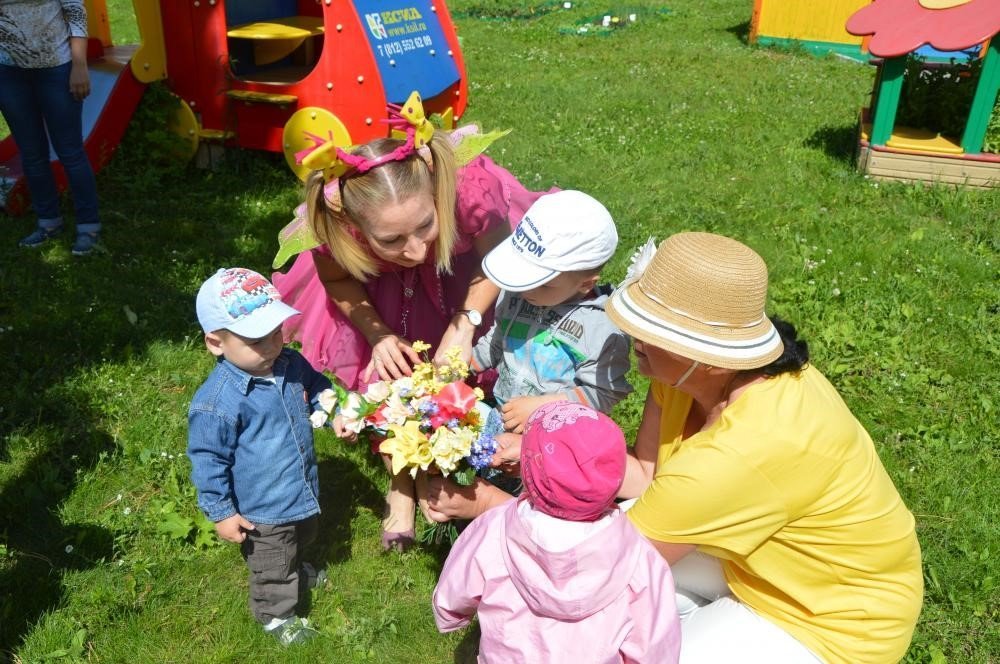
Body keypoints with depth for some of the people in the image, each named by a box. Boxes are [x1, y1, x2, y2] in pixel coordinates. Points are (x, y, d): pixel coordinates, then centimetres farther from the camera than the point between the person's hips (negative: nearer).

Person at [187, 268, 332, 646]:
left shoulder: (291, 364, -12)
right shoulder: (217, 402, -33)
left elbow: (317, 392, 8)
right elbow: (207, 461, -22)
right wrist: (221, 512, -16)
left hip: (304, 492, 7)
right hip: (262, 511, -7)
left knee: (301, 540, 36)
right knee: (272, 569, 19)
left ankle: (297, 571, 67)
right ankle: (276, 614, 47)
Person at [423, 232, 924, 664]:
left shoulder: (742, 453, -39)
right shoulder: (693, 368, -18)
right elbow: (645, 476, -8)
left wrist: (490, 504, -21)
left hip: (830, 618, -7)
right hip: (761, 553, 7)